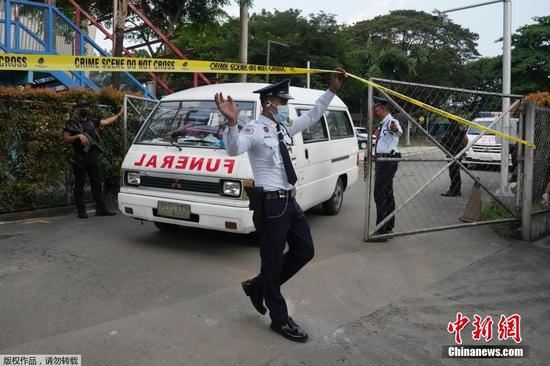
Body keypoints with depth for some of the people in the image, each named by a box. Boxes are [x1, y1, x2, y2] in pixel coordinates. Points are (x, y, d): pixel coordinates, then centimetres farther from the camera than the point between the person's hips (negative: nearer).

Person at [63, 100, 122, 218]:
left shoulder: (92, 121, 15)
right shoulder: (72, 123, -2)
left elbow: (106, 121, 26)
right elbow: (66, 139, -6)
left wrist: (118, 114, 29)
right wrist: (78, 136, -19)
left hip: (93, 156, 6)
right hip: (80, 158, -6)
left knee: (97, 183, 8)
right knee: (80, 184, 0)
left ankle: (101, 209, 14)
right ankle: (81, 211, 4)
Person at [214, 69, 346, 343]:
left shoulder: (284, 128, 13)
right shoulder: (254, 130, -12)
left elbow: (313, 116, 22)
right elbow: (233, 149, -30)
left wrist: (332, 90, 18)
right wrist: (231, 122, -47)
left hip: (289, 201, 9)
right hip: (270, 205, -9)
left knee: (304, 251, 17)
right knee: (273, 262, 5)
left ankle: (258, 286, 32)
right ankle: (280, 320, 22)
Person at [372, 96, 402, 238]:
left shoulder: (391, 122, -15)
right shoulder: (382, 124, 15)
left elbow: (398, 130, -41)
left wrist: (394, 128, -60)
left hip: (388, 160, -10)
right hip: (382, 160, 10)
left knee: (380, 194, -11)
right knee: (387, 194, 15)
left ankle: (382, 230, -8)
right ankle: (388, 228, 26)